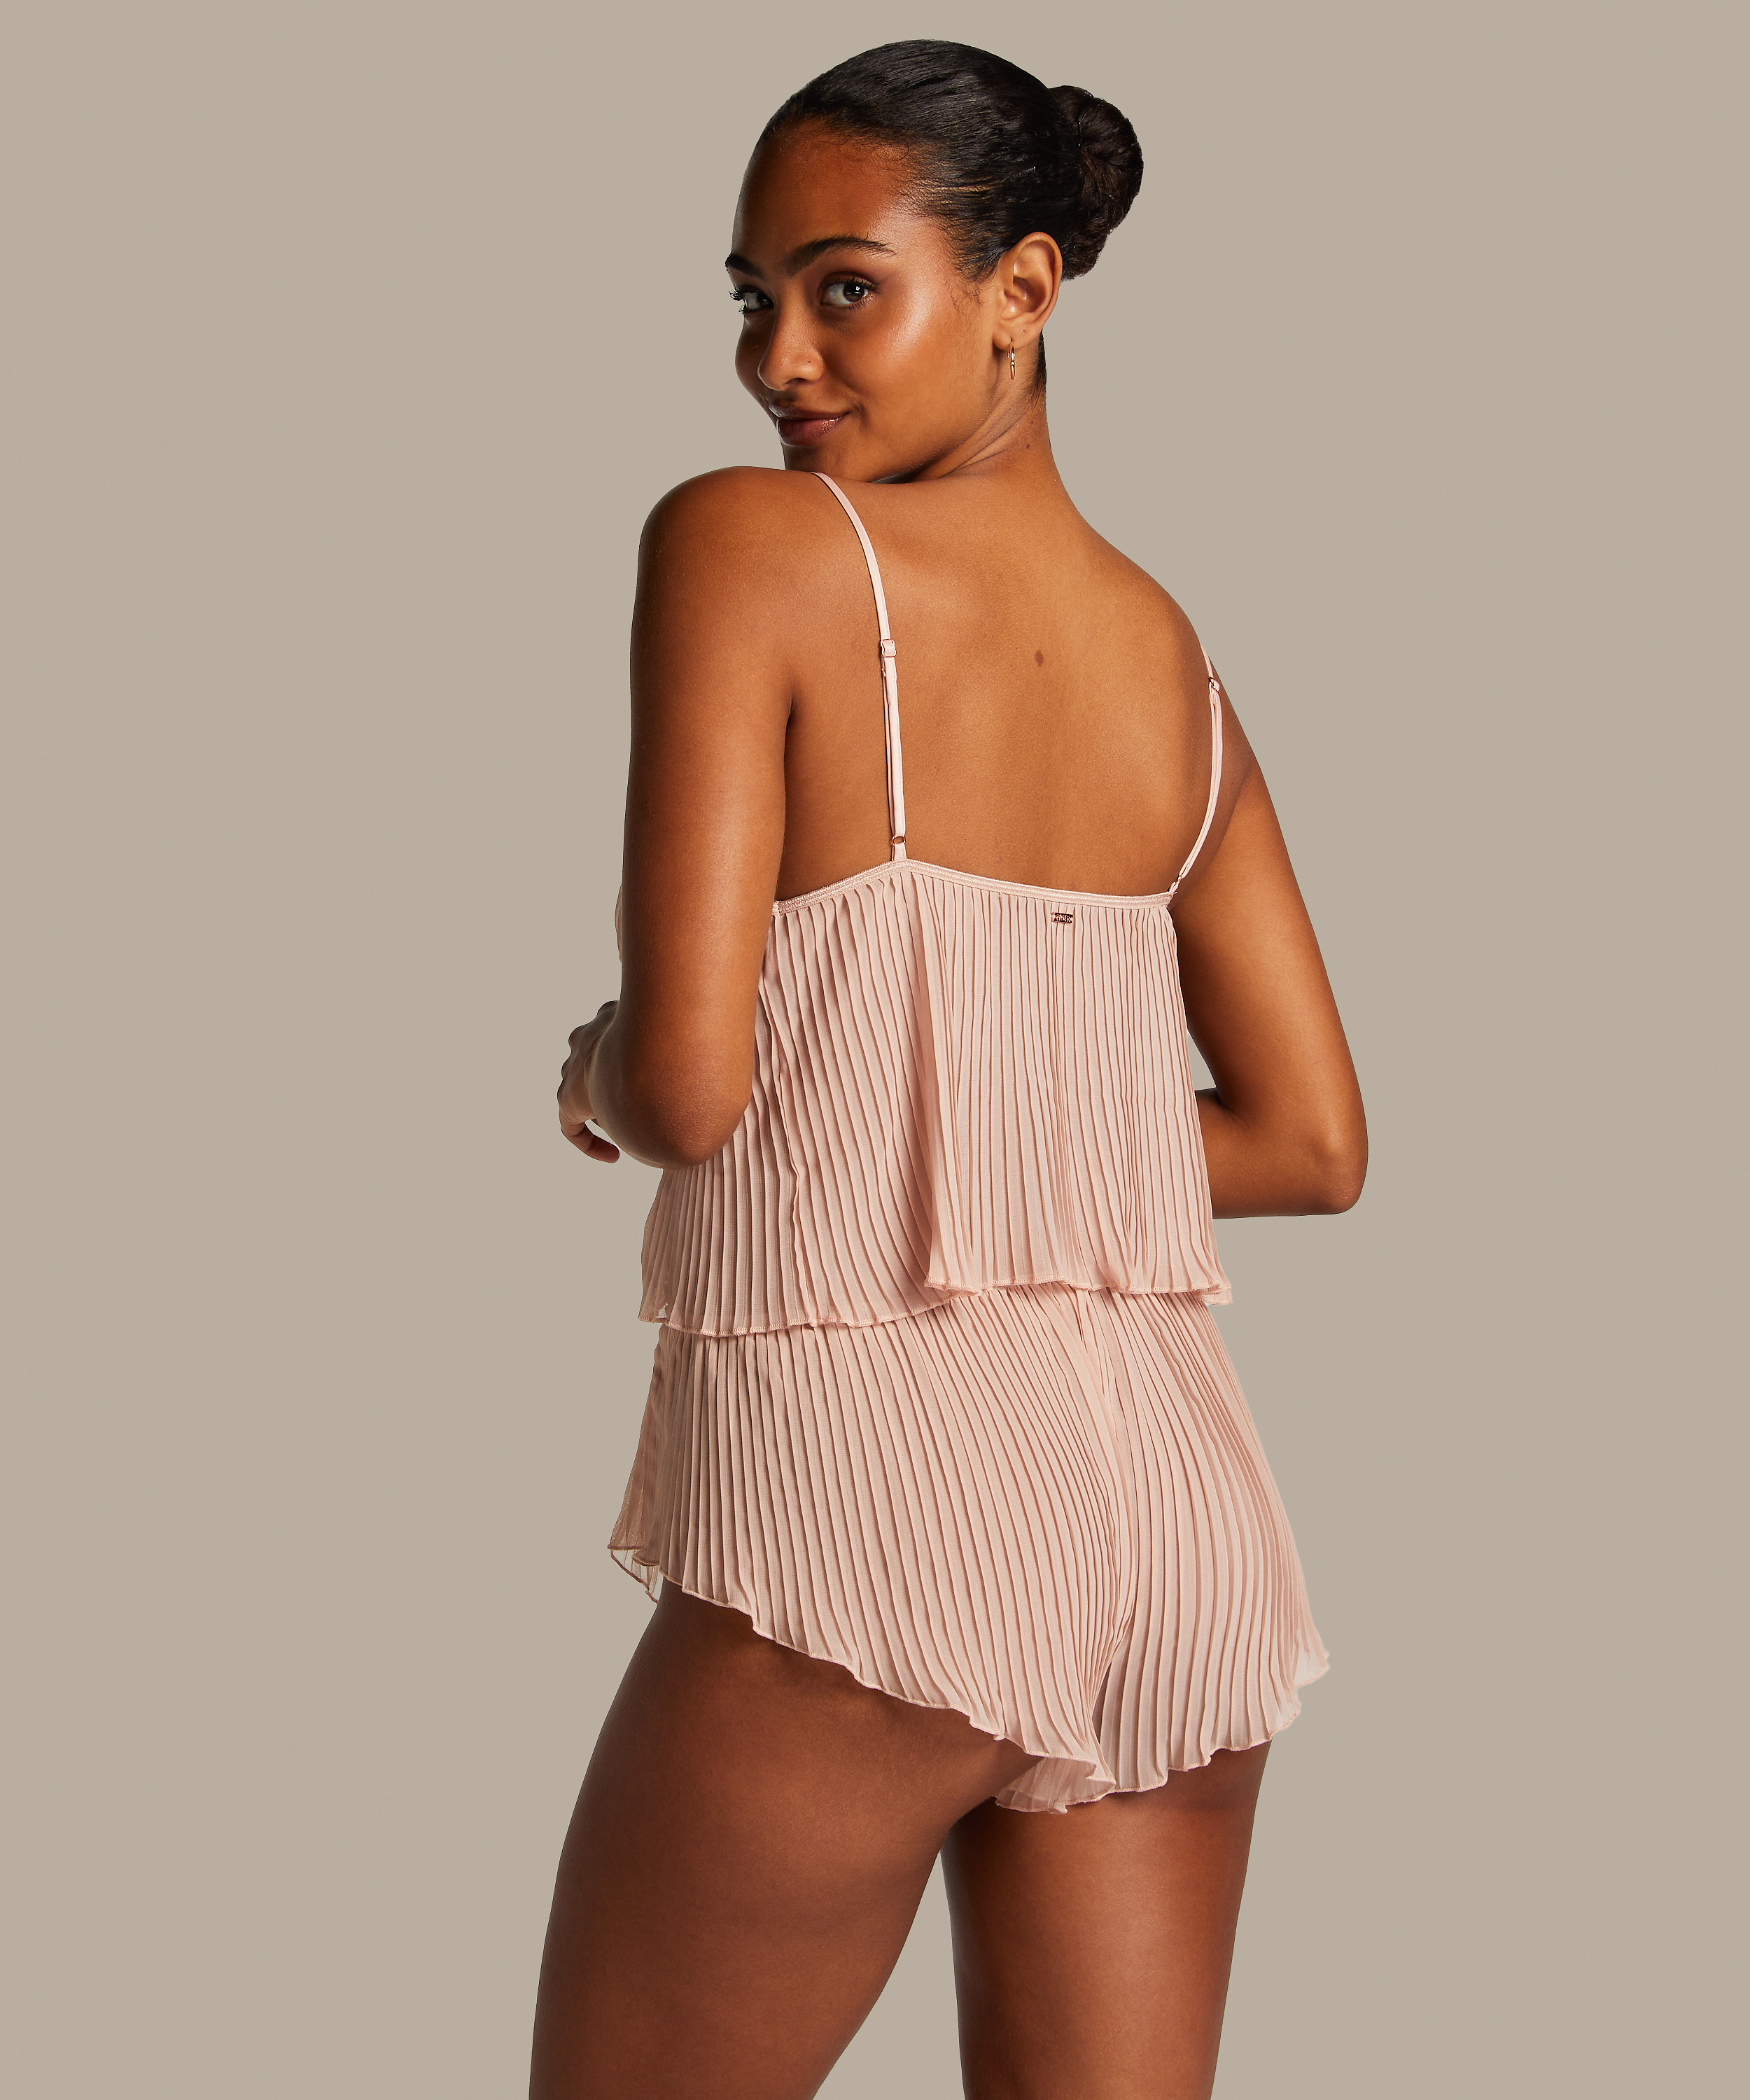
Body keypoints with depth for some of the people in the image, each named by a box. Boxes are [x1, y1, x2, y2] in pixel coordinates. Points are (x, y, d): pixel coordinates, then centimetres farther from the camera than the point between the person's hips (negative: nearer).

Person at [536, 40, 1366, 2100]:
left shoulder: (743, 545, -9)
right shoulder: (1170, 655, 10)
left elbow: (685, 1082, -17)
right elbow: (1308, 1142, 14)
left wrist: (590, 1079, 6)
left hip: (863, 1490, -6)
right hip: (1175, 1507, 6)